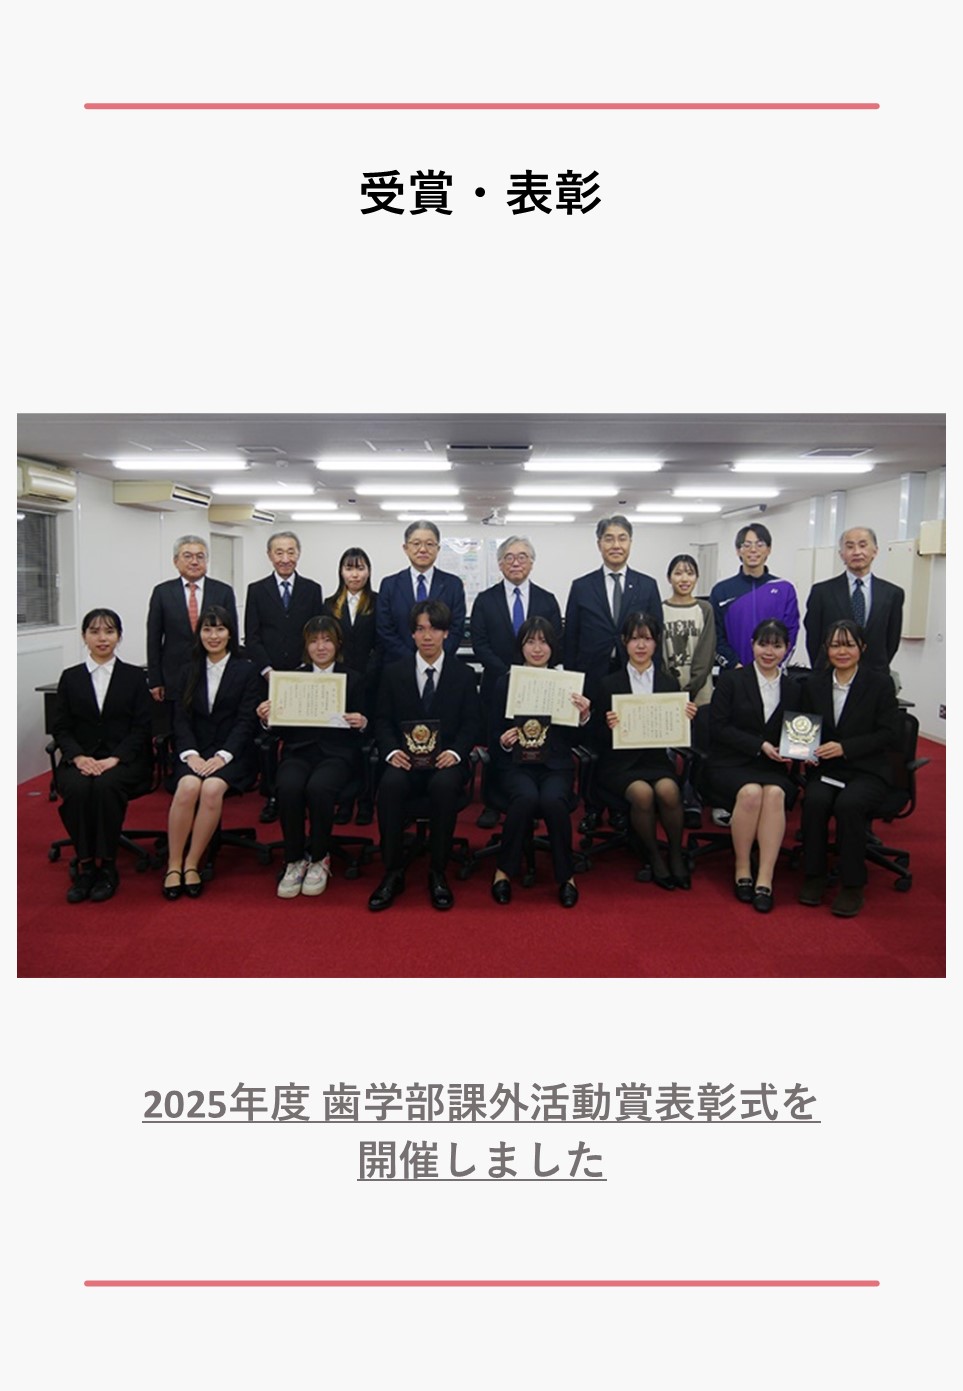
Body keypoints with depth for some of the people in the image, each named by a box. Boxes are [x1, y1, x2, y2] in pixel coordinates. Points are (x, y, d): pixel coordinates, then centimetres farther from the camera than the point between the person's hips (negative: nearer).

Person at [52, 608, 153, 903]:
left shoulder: (134, 677, 10)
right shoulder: (70, 677, 15)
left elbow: (142, 727, 2)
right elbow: (61, 727, 8)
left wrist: (114, 758, -14)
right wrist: (78, 757, -13)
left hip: (124, 759, -1)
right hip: (80, 759, 2)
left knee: (106, 786, -34)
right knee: (78, 788, -32)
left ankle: (107, 867, -21)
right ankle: (85, 865, -20)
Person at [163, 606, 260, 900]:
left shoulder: (247, 671, 6)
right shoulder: (189, 672, 16)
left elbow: (246, 721, -3)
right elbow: (180, 718, 7)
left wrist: (222, 756, -16)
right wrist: (190, 753, -11)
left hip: (232, 753, -2)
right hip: (196, 751, 2)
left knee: (212, 788, -31)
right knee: (188, 787, -29)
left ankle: (192, 863, -18)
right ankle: (174, 865, -19)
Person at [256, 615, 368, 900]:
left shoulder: (353, 679, 13)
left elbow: (361, 723, 9)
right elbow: (282, 726, 11)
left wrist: (362, 723, -14)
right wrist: (266, 718, -9)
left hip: (337, 753, -1)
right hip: (298, 751, 2)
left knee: (318, 788, -33)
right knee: (288, 787, -31)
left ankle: (319, 859, -11)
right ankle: (294, 861, -13)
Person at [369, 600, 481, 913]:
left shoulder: (463, 674, 8)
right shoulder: (394, 673, 10)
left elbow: (472, 723, 4)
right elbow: (383, 721, 7)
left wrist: (455, 752, -16)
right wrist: (392, 751, -13)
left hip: (446, 760, -1)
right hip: (405, 759, 1)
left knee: (443, 786, -35)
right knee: (390, 785, -33)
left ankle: (438, 874, -19)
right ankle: (392, 873, -20)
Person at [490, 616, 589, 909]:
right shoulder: (505, 681, 6)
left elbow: (572, 740, 8)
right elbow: (495, 734, 7)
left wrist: (583, 716, -10)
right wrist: (503, 742, -16)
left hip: (555, 764, 1)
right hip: (515, 763, -1)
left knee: (553, 800, -32)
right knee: (526, 798, -33)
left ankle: (566, 876, -10)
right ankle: (504, 871, -12)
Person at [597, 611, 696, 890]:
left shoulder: (669, 684, 11)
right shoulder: (610, 684, 5)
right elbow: (602, 741, 2)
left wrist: (687, 718, -11)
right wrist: (609, 727, -20)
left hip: (657, 758, 2)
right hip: (620, 762, -1)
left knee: (668, 790, -30)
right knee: (642, 793, -31)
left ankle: (676, 853, -4)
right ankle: (653, 855, -5)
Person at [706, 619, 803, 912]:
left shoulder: (793, 690, 16)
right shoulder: (730, 680, 5)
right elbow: (718, 727, -4)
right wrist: (759, 744, -12)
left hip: (772, 767, 3)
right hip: (730, 765, -2)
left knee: (775, 793, -32)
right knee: (751, 792, -34)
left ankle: (765, 880, -31)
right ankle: (742, 871, -16)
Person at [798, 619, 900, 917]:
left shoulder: (880, 683, 0)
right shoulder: (814, 683, 9)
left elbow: (889, 734, -5)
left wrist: (844, 747, -16)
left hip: (867, 771, -2)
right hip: (825, 769, 3)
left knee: (848, 804, -32)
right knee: (815, 800, -29)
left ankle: (853, 886, -16)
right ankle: (814, 877, -12)